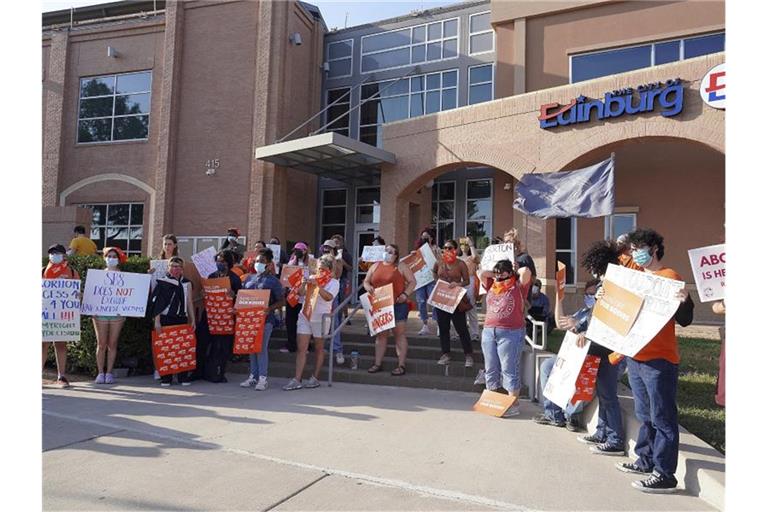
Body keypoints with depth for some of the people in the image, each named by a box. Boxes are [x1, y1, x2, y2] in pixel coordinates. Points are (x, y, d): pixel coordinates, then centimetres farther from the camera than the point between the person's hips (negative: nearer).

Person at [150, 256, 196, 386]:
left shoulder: (187, 283, 11)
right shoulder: (162, 282, 4)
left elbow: (189, 303, 11)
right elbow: (157, 302, 1)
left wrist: (193, 320, 6)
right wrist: (157, 321, -6)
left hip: (182, 319, 2)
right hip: (165, 319, -2)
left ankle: (183, 377, 8)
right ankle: (166, 378, 7)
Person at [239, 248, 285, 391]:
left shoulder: (273, 281, -1)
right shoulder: (250, 278, 15)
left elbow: (282, 301, -3)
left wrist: (270, 308, -20)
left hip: (265, 319, -5)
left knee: (262, 348, -5)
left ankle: (263, 378, 2)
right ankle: (253, 376, 20)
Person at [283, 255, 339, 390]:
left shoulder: (333, 282, -2)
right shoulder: (312, 277, 10)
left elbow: (328, 297, -19)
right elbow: (300, 293, 6)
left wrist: (317, 285, -25)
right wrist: (304, 283, -11)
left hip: (320, 318, -4)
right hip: (305, 316, 4)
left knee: (318, 349, 8)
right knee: (301, 348, -1)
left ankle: (315, 378, 18)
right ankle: (297, 380, -1)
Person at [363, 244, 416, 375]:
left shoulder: (401, 267, 1)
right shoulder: (375, 266, 12)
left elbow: (412, 282, -1)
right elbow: (366, 281, 17)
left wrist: (405, 294, -16)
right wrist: (368, 287, -7)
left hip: (398, 305, -4)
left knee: (399, 334, -2)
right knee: (381, 334, 9)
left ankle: (401, 365, 1)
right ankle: (377, 364, 16)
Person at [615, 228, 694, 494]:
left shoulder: (669, 277, -9)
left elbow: (684, 320, -13)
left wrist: (684, 302, -32)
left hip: (659, 360, -8)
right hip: (635, 357, 8)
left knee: (662, 418, -2)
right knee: (644, 415, 17)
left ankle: (665, 474, 4)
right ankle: (646, 460, 29)